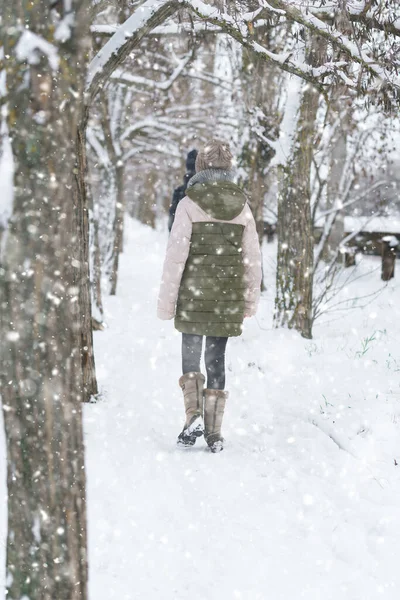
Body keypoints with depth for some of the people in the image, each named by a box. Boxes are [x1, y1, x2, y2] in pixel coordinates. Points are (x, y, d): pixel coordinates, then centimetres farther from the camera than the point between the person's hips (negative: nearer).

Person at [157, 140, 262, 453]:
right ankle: (214, 432, 11)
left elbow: (176, 255, -10)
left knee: (191, 354, 11)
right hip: (228, 296, 3)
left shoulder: (189, 204, -8)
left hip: (194, 293, -3)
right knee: (217, 358, 10)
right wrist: (251, 300, 16)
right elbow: (252, 258, 6)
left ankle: (194, 414, -8)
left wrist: (166, 302, -4)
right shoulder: (241, 205, 2)